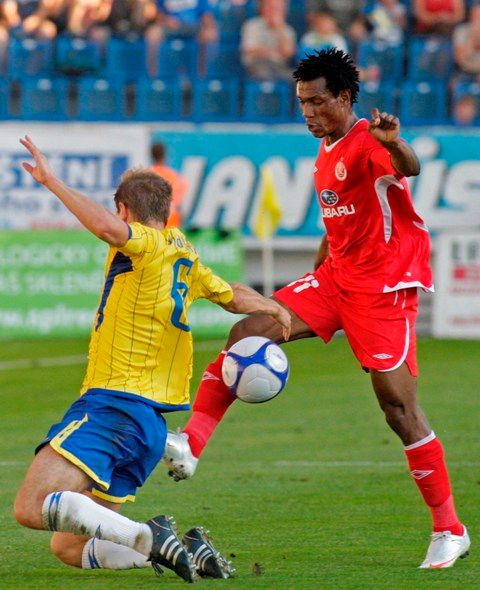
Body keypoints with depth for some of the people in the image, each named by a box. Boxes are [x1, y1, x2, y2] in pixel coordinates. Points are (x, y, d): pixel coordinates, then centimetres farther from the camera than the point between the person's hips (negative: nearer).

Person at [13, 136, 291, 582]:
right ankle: (181, 550, -3)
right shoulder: (183, 256, 20)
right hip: (150, 423, 9)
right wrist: (274, 308, 56)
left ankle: (146, 537, -30)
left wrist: (51, 181, -25)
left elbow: (109, 228, -29)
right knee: (67, 547, 11)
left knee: (31, 506, -22)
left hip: (113, 404, -9)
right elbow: (233, 296, 37)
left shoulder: (146, 245, -5)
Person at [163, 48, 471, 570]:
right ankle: (189, 444, -11)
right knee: (248, 332, -8)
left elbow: (409, 168, -40)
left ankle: (449, 530, 2)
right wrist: (315, 273, 29)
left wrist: (395, 145, -62)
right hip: (336, 275, 8)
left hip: (383, 286, -8)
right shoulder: (326, 150, 12)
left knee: (399, 407, -8)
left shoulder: (369, 144, -16)